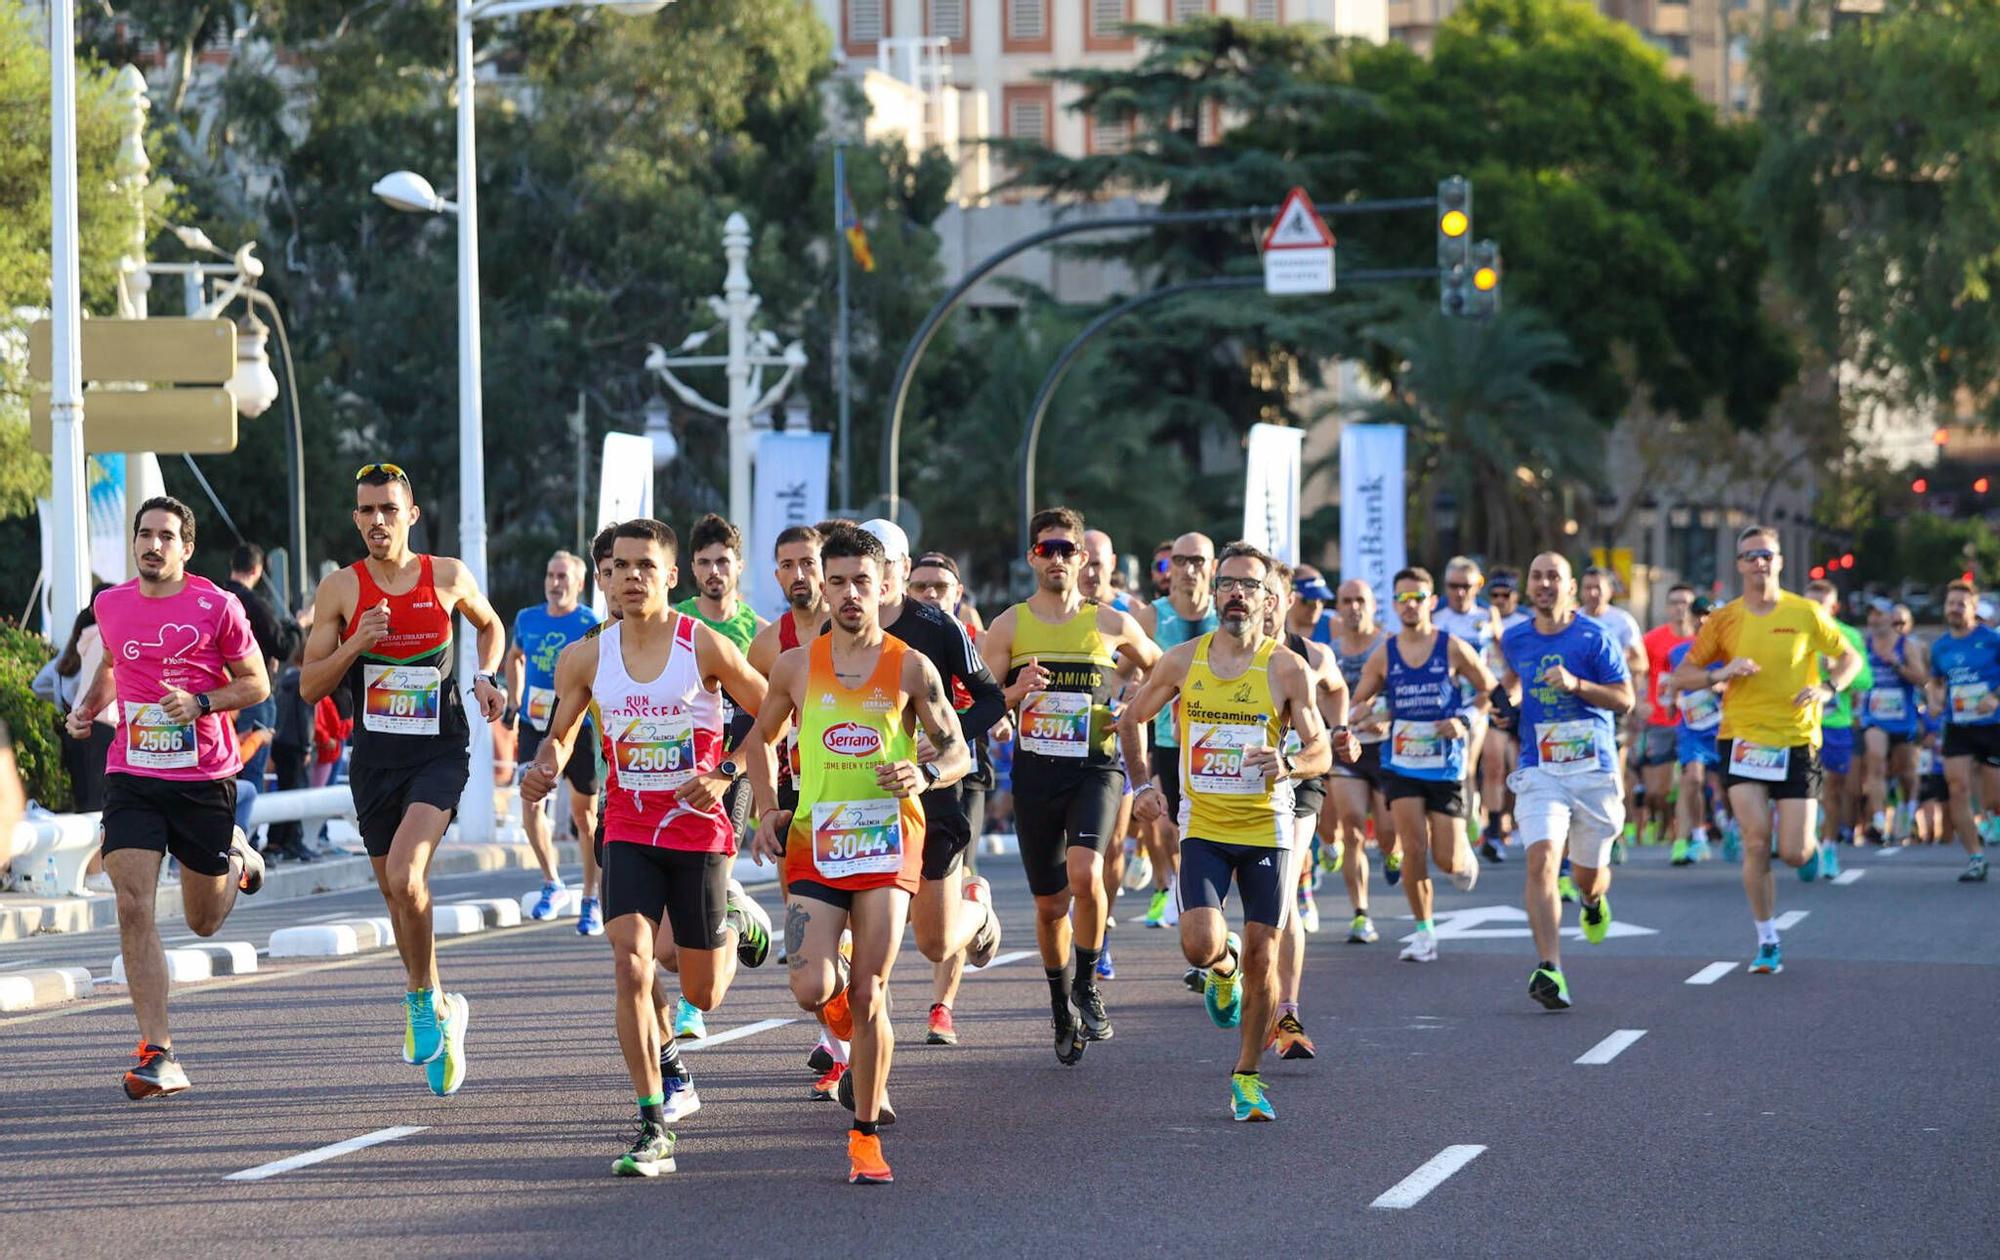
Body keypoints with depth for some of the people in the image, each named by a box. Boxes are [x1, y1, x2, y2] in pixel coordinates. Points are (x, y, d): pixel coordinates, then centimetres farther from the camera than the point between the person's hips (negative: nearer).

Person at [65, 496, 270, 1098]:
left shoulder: (217, 607, -7)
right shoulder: (110, 605, 5)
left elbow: (256, 684, 0)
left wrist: (199, 703, -16)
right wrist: (87, 707, 8)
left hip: (205, 778, -2)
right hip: (132, 777, 2)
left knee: (204, 921, 11)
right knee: (134, 904, -16)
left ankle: (237, 856, 48)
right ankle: (159, 1056, -14)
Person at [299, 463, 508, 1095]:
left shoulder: (448, 576, 0)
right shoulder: (340, 589, 0)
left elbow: (490, 624, 22)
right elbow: (309, 687, 0)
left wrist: (486, 677, 4)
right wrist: (355, 645, -16)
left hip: (439, 752, -3)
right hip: (375, 757, 3)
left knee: (404, 875, -23)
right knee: (395, 889, 11)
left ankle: (424, 1000, -3)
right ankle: (437, 1006, 32)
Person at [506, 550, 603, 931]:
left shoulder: (591, 625, -8)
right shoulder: (527, 619, 5)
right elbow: (514, 657, 24)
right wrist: (514, 704, 16)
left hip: (578, 726, -3)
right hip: (534, 724, 3)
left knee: (584, 815, 5)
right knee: (530, 801, -13)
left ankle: (591, 901, 17)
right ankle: (552, 883, 6)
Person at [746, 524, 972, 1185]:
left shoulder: (911, 669, 0)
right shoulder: (796, 666, 5)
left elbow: (958, 751, 5)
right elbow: (761, 739, 21)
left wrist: (925, 774, -17)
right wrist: (768, 811, 8)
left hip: (888, 844, -1)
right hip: (814, 842, 1)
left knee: (867, 998, -4)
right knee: (812, 991, -14)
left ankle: (866, 1136, 9)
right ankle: (841, 999, 25)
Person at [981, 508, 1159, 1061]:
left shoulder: (1111, 623, 5)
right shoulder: (1009, 626, 5)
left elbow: (1162, 672, 21)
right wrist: (1017, 693, -15)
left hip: (1095, 769, -2)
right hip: (1035, 772, 2)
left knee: (1085, 873, -26)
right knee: (1050, 901, 8)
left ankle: (1087, 986, -7)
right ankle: (1063, 1010, 27)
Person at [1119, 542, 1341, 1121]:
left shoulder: (1287, 669, -5)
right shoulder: (1182, 661, 0)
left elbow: (1321, 751, -4)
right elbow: (1133, 719, 16)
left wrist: (1288, 765, -25)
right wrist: (1143, 783, 5)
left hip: (1267, 828, -1)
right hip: (1203, 827, 1)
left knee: (1261, 959, 0)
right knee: (1200, 945, -18)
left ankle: (1247, 1077, 17)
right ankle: (1225, 965, 21)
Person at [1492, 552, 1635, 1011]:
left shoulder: (1594, 638, -5)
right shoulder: (1515, 640, 7)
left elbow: (1625, 698, -7)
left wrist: (1575, 684, -20)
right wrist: (1510, 701, 9)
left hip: (1594, 772, -1)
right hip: (1540, 772, 1)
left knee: (1588, 876, 11)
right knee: (1542, 860, -21)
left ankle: (1593, 902, 52)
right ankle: (1550, 970, -28)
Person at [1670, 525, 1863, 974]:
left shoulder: (1805, 613, -1)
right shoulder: (1723, 620, 1)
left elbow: (1850, 658, 10)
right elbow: (1682, 676, 7)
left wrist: (1826, 689, -9)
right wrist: (1720, 673, -13)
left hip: (1797, 741, 0)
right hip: (1743, 739, 0)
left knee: (1794, 853, -4)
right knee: (1756, 843, -13)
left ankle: (1814, 843, 36)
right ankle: (1767, 944, 0)